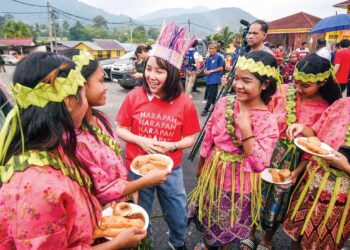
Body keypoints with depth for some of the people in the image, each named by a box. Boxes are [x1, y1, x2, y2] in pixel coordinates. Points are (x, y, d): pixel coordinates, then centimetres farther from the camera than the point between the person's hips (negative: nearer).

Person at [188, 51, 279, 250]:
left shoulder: (268, 121, -20)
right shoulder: (224, 103, -10)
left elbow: (259, 164, -26)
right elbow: (208, 138, 1)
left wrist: (245, 128, -32)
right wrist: (200, 166, 11)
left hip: (239, 183, -3)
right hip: (213, 174, 4)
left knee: (228, 228, 22)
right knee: (209, 220, 27)